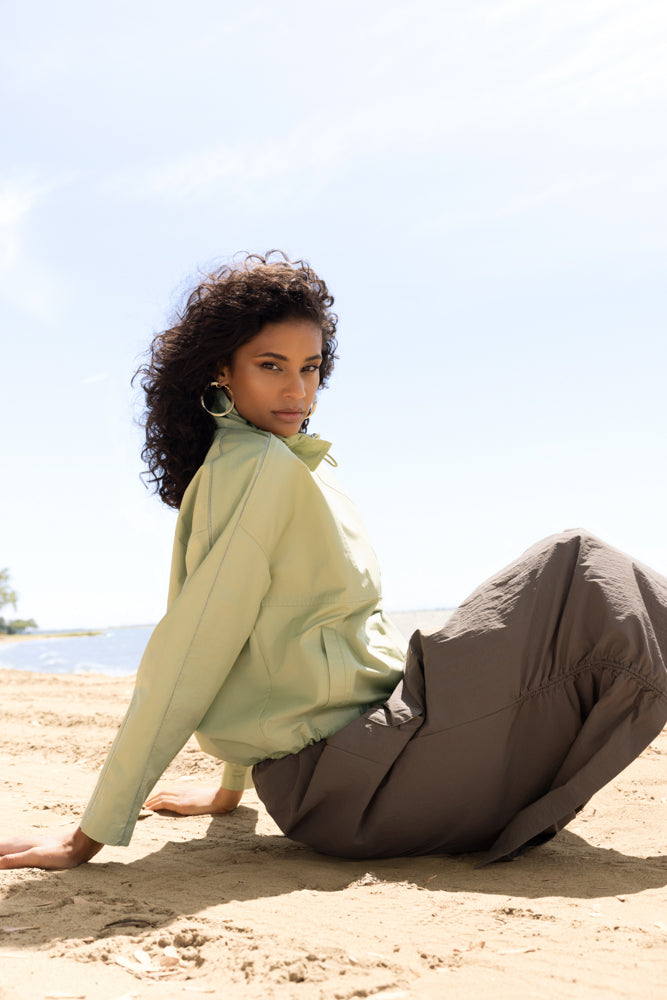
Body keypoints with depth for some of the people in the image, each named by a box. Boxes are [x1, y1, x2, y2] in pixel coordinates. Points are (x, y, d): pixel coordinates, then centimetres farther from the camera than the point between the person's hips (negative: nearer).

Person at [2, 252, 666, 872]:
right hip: (344, 778, -9)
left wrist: (230, 788, 22)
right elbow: (189, 651, -20)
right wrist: (91, 837, -17)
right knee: (580, 576, -5)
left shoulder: (231, 465, 12)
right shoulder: (265, 466, -17)